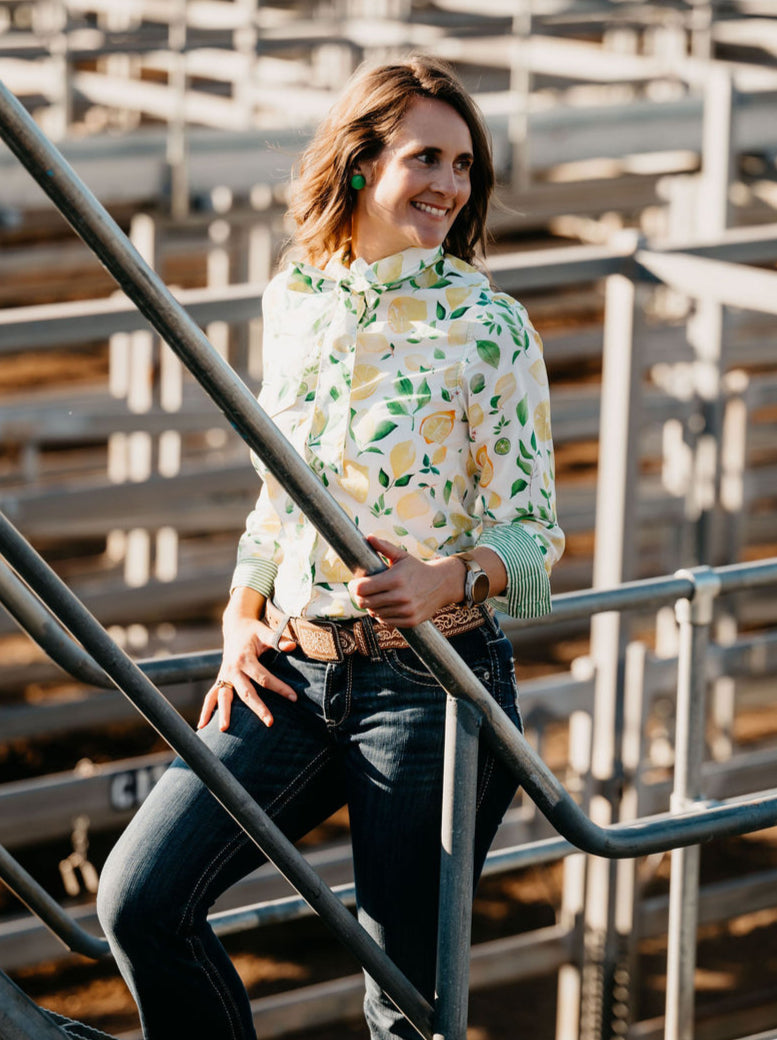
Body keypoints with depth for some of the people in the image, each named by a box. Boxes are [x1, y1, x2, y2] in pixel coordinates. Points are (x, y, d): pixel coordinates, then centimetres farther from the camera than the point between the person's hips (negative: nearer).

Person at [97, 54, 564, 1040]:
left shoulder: (486, 323, -8)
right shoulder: (293, 299, 6)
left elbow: (531, 530, -8)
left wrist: (445, 581, -28)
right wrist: (243, 612, 4)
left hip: (429, 681, -4)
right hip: (292, 670, 4)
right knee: (141, 897, -9)